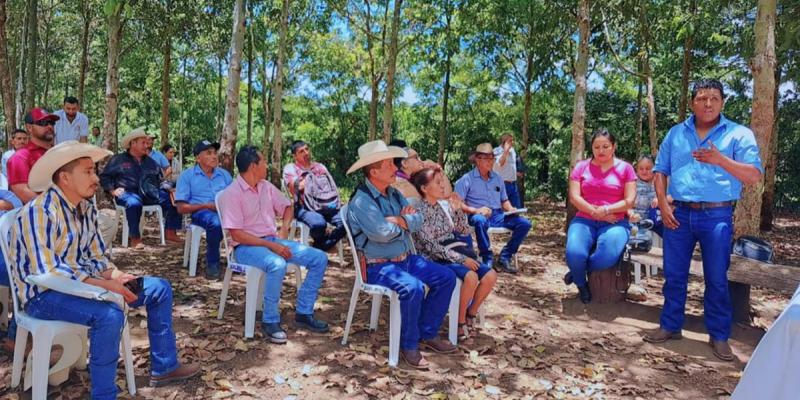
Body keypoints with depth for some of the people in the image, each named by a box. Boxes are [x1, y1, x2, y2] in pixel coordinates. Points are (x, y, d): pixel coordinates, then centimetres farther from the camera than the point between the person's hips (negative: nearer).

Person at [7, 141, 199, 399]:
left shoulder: (87, 208, 5)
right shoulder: (39, 212, -21)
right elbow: (47, 272, -28)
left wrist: (114, 275, -12)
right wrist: (105, 285, -30)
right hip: (45, 294, -8)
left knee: (160, 289, 4)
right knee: (109, 315, -37)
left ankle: (163, 367, 12)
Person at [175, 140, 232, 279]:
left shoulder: (224, 174, 20)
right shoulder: (187, 175, 8)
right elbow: (181, 208, 1)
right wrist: (206, 206, -11)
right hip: (201, 212, -3)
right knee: (215, 222, -40)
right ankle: (212, 263, -19)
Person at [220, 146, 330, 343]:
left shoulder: (266, 186, 8)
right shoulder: (233, 193, -13)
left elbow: (287, 206, 23)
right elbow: (236, 234, -18)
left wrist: (285, 227, 3)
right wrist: (271, 245, -22)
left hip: (274, 239, 7)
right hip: (246, 246, -7)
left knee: (319, 258, -7)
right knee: (277, 265, -39)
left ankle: (303, 313, -1)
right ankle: (270, 321, -20)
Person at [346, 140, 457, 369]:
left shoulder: (394, 194, 11)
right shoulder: (361, 201, -15)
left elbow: (417, 221, 3)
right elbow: (382, 233, -27)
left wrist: (398, 220, -17)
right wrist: (405, 222, -8)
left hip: (405, 258, 9)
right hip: (378, 266, -9)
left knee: (446, 277, 1)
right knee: (413, 287, -33)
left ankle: (427, 334, 12)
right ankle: (409, 346, -11)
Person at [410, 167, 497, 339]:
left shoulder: (444, 205, 10)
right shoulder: (419, 211, -11)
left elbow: (465, 230, 15)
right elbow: (431, 247, -17)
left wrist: (457, 210, -2)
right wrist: (462, 259, -19)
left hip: (454, 254, 7)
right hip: (436, 259, -7)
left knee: (490, 275, -10)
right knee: (471, 276, -30)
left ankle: (471, 314, 9)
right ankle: (460, 322, -9)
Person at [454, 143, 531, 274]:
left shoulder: (497, 178, 17)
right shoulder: (467, 179, -2)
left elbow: (504, 201, 22)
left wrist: (511, 209, 0)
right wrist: (475, 210, -21)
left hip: (498, 215, 6)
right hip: (479, 215, -6)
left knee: (524, 224, -14)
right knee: (480, 221, -42)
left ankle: (504, 258, -10)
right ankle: (488, 260, -27)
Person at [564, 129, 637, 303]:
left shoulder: (625, 168, 6)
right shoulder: (581, 167, 9)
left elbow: (629, 201, -1)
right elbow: (574, 197, -1)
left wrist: (606, 210, -15)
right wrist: (595, 212, -13)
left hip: (615, 223, 0)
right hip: (584, 220, 1)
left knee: (608, 257, -32)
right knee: (574, 254, -30)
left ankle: (576, 272, 2)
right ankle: (581, 284, 6)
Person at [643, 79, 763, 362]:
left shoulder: (739, 134, 1)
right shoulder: (676, 133, 11)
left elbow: (755, 176, -7)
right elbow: (661, 171, 11)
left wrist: (721, 160, -23)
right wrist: (663, 204, -2)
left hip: (717, 216, -2)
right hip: (679, 214, 3)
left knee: (717, 279, 4)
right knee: (674, 275, 9)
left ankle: (719, 336, 18)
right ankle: (670, 326, 23)